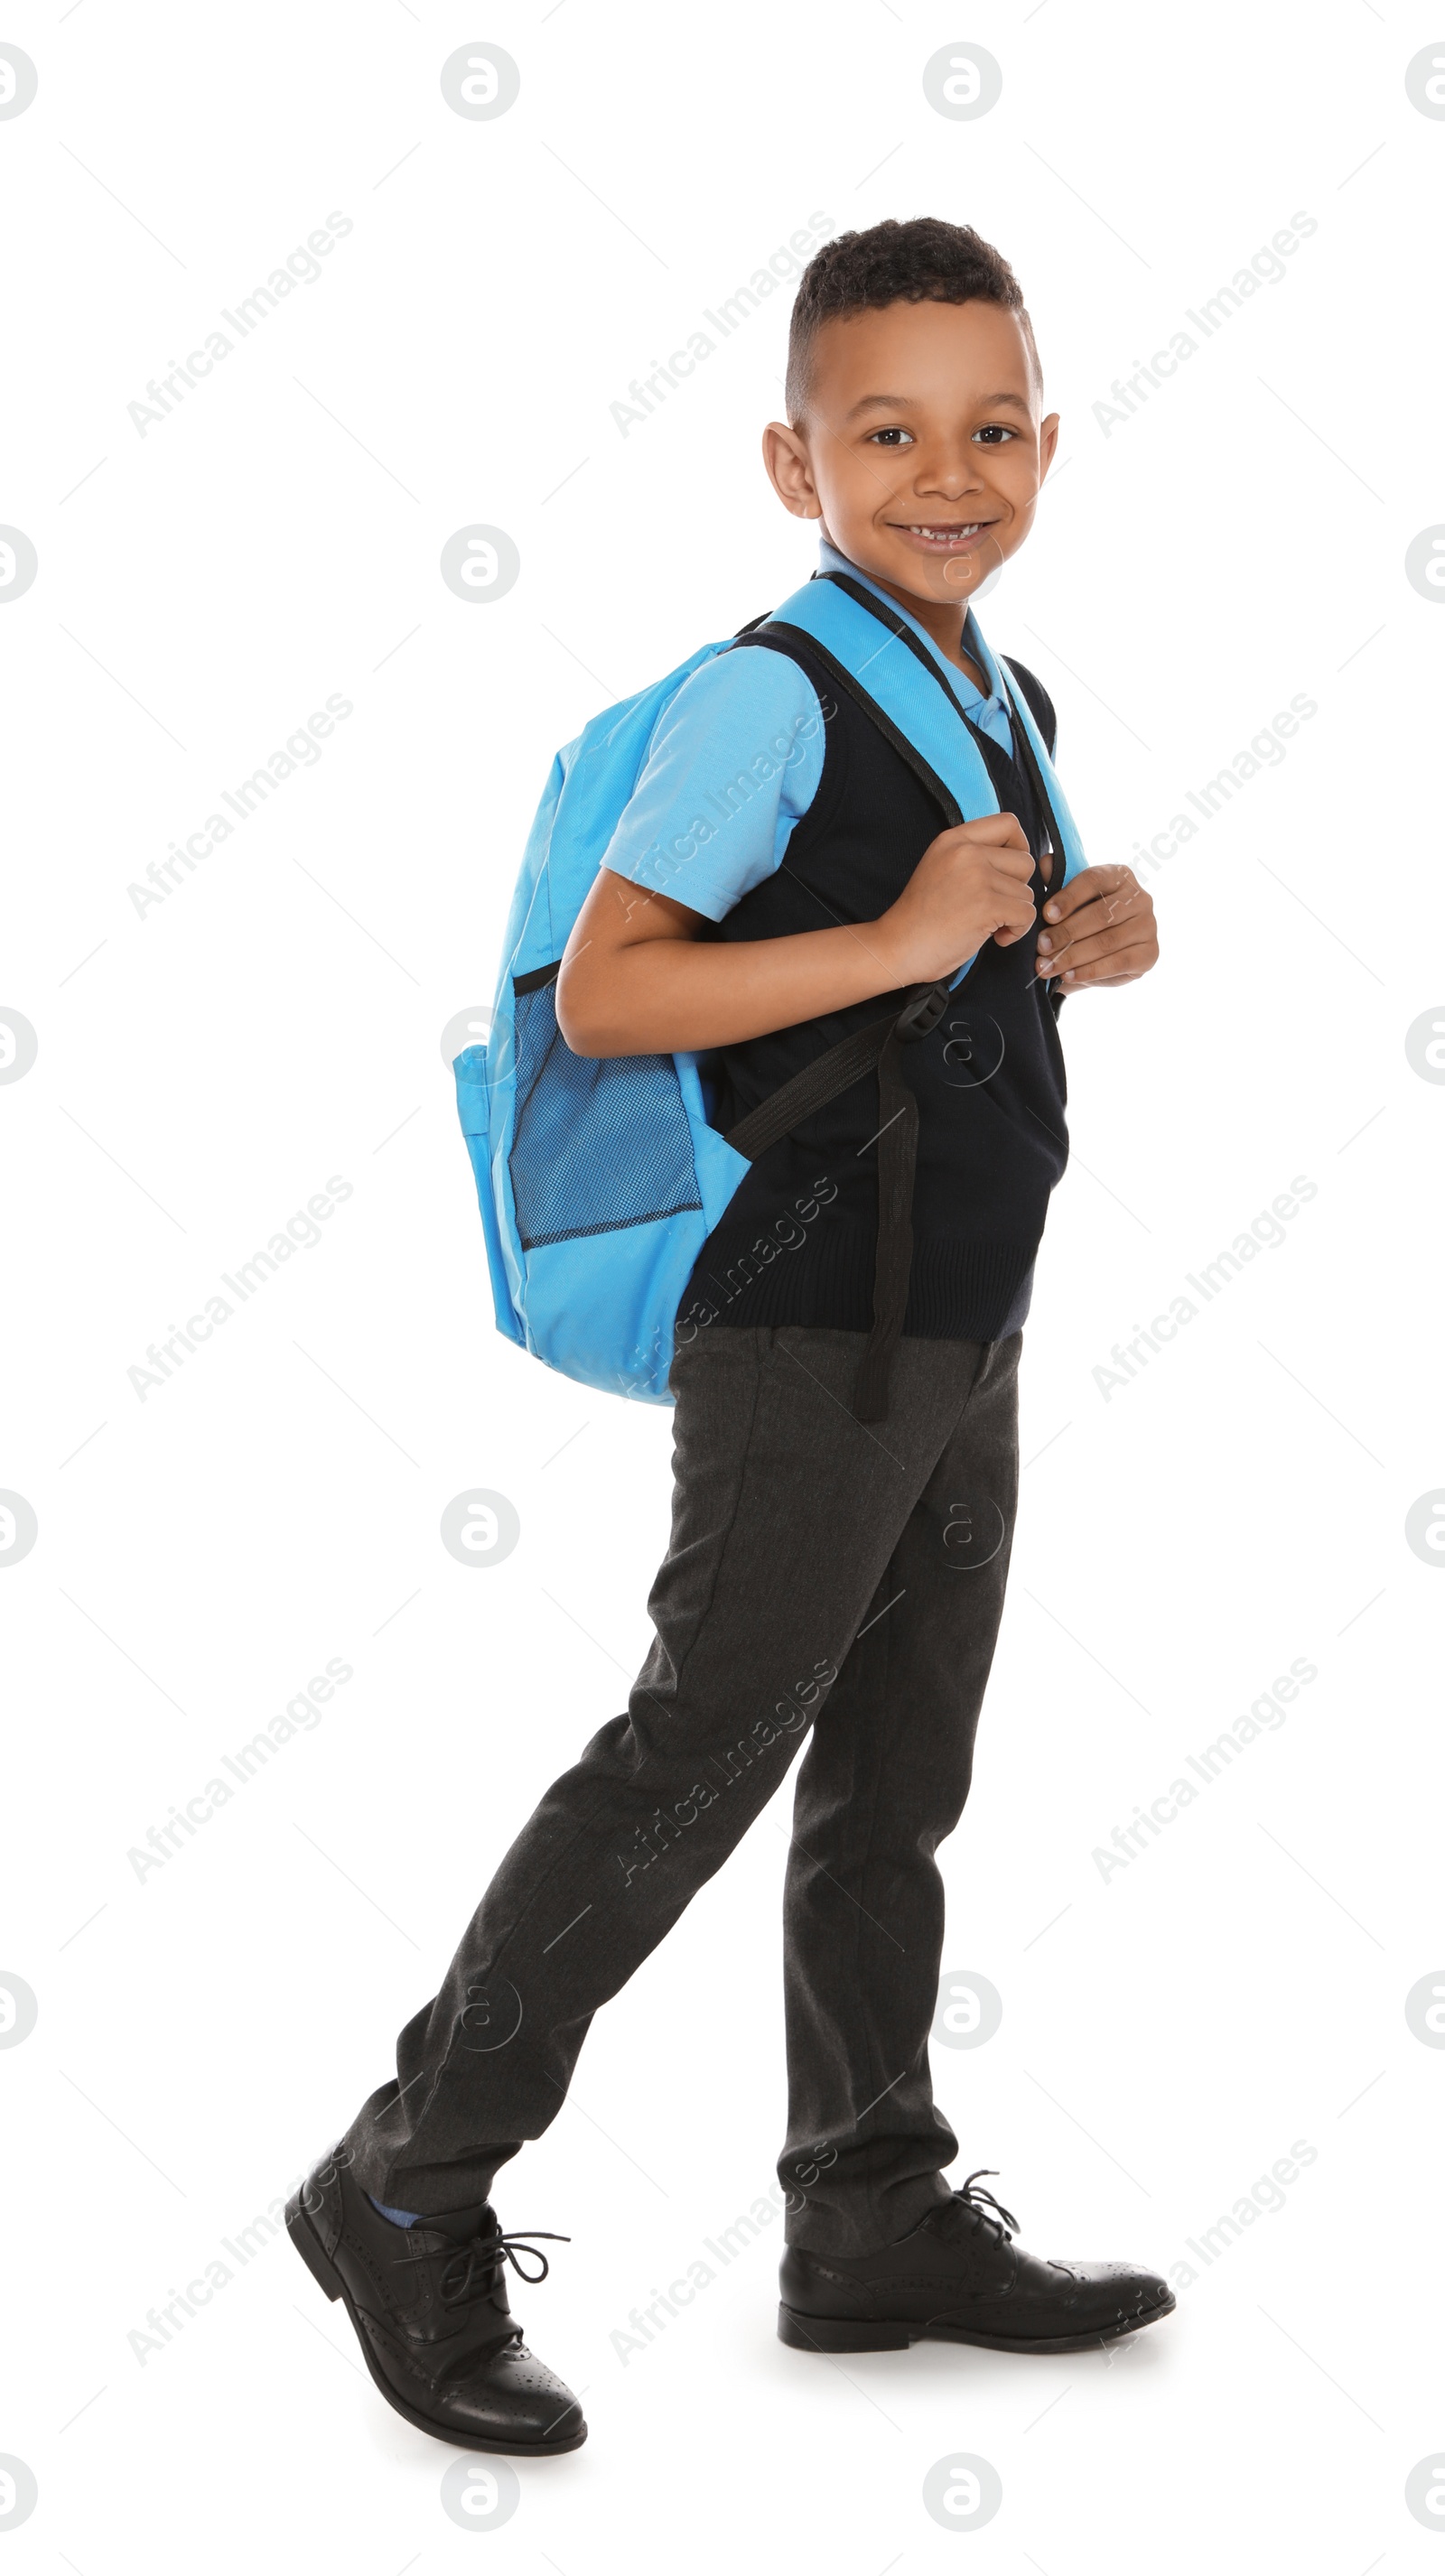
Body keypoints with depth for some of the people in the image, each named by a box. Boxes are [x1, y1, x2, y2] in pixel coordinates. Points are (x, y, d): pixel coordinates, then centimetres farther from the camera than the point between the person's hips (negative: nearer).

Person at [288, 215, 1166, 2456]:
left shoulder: (1009, 708, 13)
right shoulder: (770, 696, -14)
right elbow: (602, 994, -22)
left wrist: (1093, 938, 5)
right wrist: (901, 941, -26)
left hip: (963, 1333, 9)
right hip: (809, 1330, -8)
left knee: (899, 1781, 14)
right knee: (698, 1760, -5)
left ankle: (878, 2213, 26)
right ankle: (410, 2188, 7)